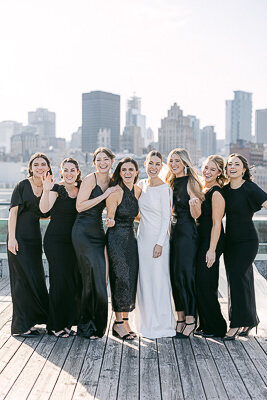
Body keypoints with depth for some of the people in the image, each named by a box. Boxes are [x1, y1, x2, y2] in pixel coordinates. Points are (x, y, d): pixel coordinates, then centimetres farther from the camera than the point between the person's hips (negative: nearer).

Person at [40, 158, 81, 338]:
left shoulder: (79, 190, 10)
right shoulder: (57, 189, -8)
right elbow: (44, 209, -24)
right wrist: (46, 191, -40)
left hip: (72, 240, 6)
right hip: (56, 240, -6)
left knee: (73, 280, 5)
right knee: (60, 280, -6)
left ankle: (67, 322, 19)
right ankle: (55, 325, 6)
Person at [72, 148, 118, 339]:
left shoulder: (111, 182, 13)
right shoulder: (91, 179, -8)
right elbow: (80, 206, -14)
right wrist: (104, 195, -14)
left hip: (98, 231, 7)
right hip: (83, 231, -7)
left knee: (99, 277, 5)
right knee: (93, 276, -10)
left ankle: (96, 324, 15)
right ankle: (87, 325, 2)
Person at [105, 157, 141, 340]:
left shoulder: (138, 190, 7)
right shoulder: (115, 191, -12)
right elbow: (110, 217, -10)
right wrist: (110, 222, -30)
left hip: (131, 237, 7)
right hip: (116, 237, -7)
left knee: (131, 279, 7)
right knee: (121, 279, -6)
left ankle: (126, 321, 18)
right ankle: (118, 324, 5)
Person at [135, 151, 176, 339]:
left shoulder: (165, 189, -10)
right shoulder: (141, 185, 9)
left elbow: (166, 218, -11)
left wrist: (159, 243, -15)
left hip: (158, 238, -6)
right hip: (142, 237, 6)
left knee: (158, 280, -2)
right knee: (144, 280, 9)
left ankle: (162, 325, 9)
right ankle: (147, 323, 20)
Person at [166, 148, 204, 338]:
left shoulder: (190, 182, -7)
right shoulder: (171, 183, 15)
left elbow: (196, 215, -11)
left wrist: (193, 204, -30)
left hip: (187, 233, -7)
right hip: (173, 231, 7)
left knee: (185, 274, -7)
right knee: (174, 274, 6)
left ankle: (190, 319, 1)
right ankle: (181, 317, 14)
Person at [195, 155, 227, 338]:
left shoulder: (216, 193, -14)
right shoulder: (203, 189, 13)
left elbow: (216, 224, -17)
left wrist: (212, 249, -20)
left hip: (211, 241, -9)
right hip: (201, 240, 9)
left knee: (206, 285, -5)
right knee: (201, 284, 12)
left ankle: (217, 328, 6)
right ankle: (205, 325, 21)